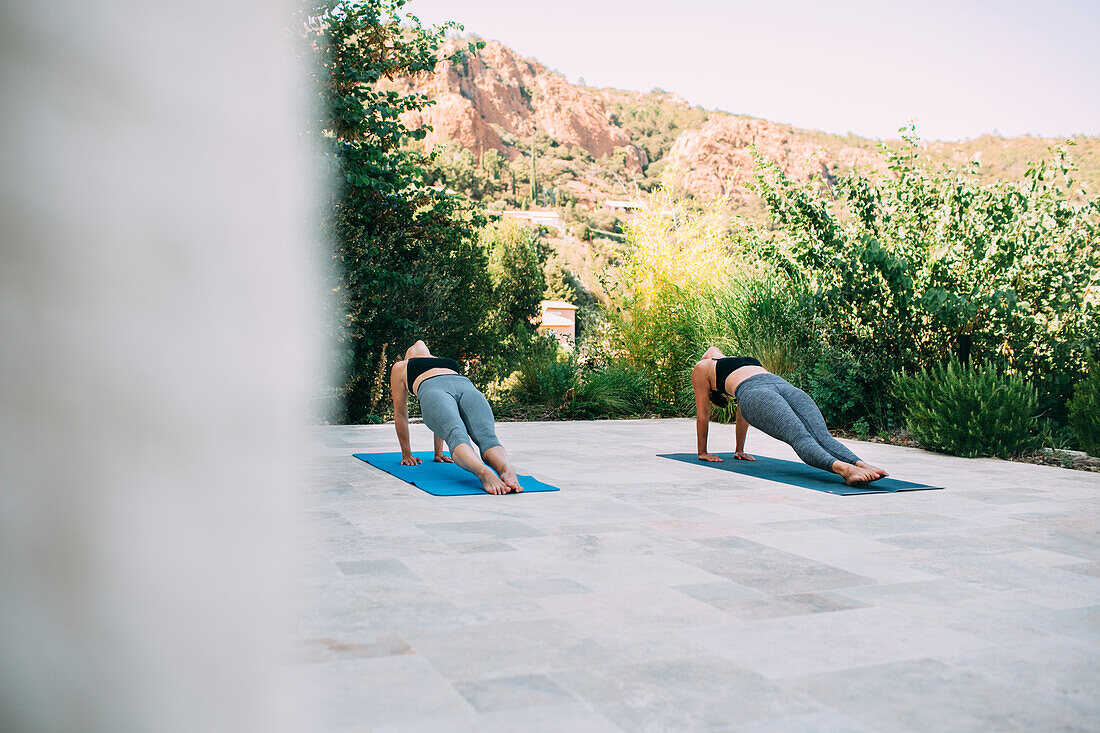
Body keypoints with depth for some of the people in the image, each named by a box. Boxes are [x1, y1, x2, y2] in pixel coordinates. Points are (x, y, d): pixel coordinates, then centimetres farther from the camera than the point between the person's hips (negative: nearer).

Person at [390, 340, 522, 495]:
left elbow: (400, 415, 40)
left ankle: (483, 472, -60)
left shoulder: (400, 367, 40)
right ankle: (507, 470, -56)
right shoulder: (448, 362, 48)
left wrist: (406, 454, 45)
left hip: (433, 391, -3)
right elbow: (444, 418, 52)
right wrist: (438, 452, 57)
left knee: (457, 436, -29)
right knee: (487, 437, -23)